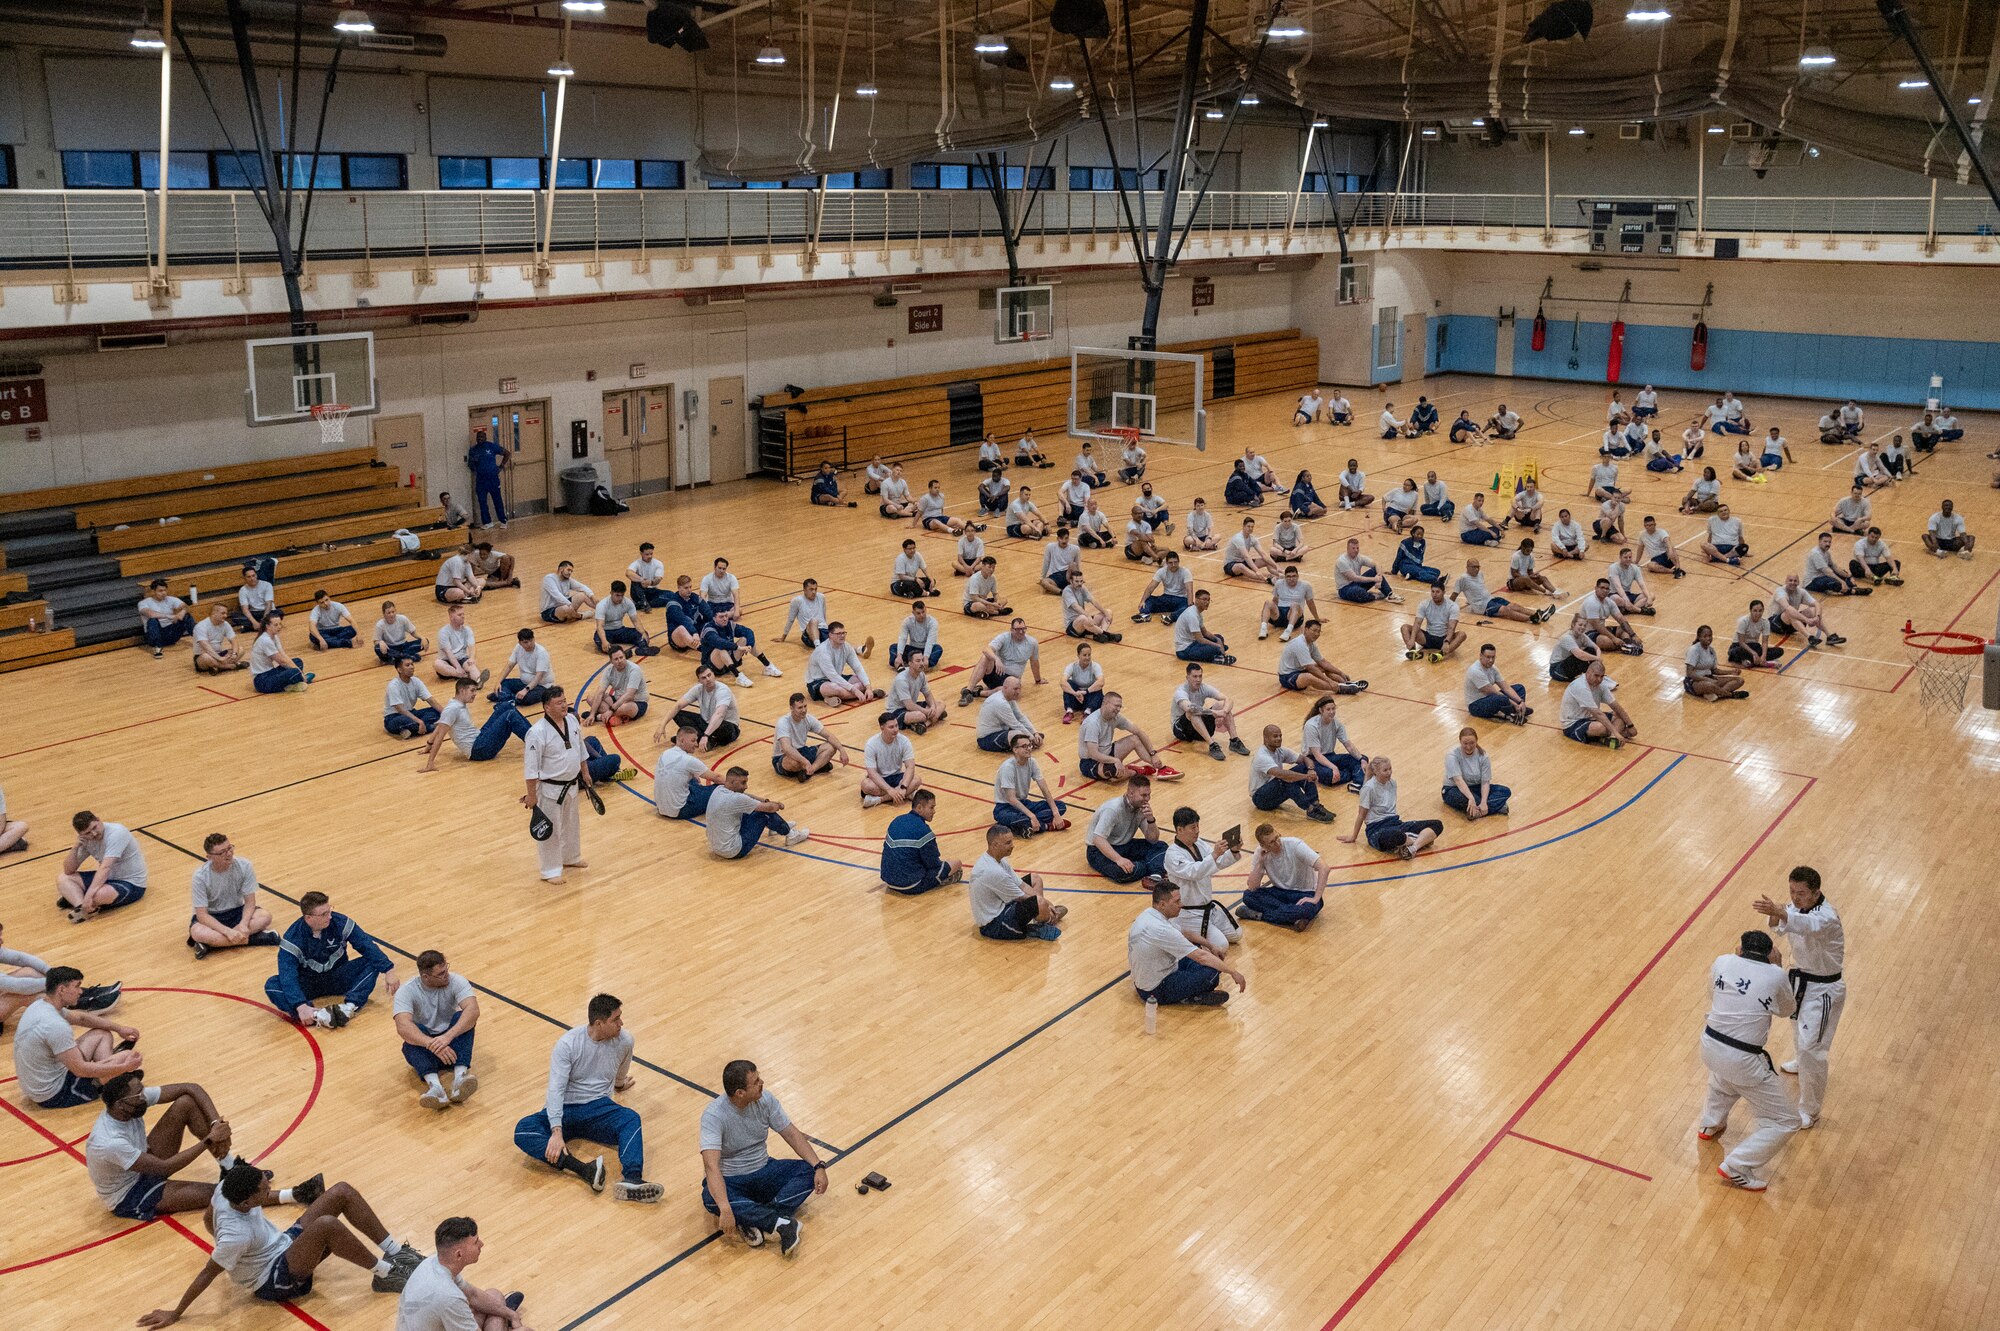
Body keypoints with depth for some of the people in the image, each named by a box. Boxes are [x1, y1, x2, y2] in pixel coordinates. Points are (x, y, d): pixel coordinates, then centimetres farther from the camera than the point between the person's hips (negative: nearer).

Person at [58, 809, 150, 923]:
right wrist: (76, 846, -15)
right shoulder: (87, 840, -2)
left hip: (131, 884, -8)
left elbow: (105, 868, -34)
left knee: (97, 895, -38)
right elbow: (69, 870, 1)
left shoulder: (116, 833, -25)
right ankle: (81, 906, -28)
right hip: (107, 878, 8)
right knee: (62, 877, -3)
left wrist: (89, 895, -42)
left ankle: (75, 898, -4)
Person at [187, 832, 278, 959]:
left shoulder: (243, 866, -17)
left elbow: (250, 901, -10)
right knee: (197, 932, -37)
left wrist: (243, 924, -30)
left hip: (236, 912, 2)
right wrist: (228, 931, -34)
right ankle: (255, 938, -27)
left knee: (265, 916, -27)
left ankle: (213, 942, -27)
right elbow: (202, 914, -22)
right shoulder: (201, 876, -22)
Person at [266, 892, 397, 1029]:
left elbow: (367, 945, -13)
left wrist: (388, 971, -24)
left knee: (373, 962, -22)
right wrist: (301, 1007, -42)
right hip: (308, 983, -2)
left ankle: (349, 1006, -39)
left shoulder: (339, 922, -15)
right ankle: (317, 1015, -47)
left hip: (338, 977, 2)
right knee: (272, 985, -30)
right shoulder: (293, 938, -20)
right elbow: (287, 976, -29)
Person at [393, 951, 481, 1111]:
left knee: (463, 1018, -28)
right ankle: (435, 1086, -53)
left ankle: (460, 1076, -47)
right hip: (423, 1047, -1)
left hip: (451, 1043, 1)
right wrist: (433, 1045, -47)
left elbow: (473, 1010, -30)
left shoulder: (456, 981, -13)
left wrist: (448, 1036, -45)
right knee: (412, 1031, -33)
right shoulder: (406, 991, -16)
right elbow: (402, 1027, -33)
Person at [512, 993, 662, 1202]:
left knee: (631, 1120, -32)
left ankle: (631, 1180, -54)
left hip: (598, 1106, 2)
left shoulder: (624, 1040, -3)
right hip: (565, 1108, -2)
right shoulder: (568, 1043, -13)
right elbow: (556, 1089, -20)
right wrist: (557, 1132, -31)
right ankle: (585, 1171, -46)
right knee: (523, 1130, -33)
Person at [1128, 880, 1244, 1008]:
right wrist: (1233, 973, -18)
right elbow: (1201, 957, -26)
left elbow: (1183, 933, 16)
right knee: (1212, 972, -22)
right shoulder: (1161, 930, -30)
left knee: (1195, 948, 21)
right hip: (1157, 991, -10)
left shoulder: (1148, 914, 0)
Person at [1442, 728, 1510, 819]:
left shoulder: (1482, 756, -9)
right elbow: (1458, 780, -32)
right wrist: (1471, 799, -46)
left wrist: (1483, 802, -30)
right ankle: (1496, 806, -25)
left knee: (1505, 791, -18)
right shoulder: (1452, 755, -21)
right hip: (1454, 790, -5)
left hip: (1475, 788, 5)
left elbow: (1485, 782, -13)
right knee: (1465, 797, -41)